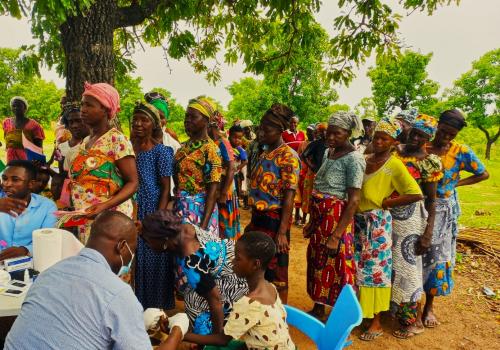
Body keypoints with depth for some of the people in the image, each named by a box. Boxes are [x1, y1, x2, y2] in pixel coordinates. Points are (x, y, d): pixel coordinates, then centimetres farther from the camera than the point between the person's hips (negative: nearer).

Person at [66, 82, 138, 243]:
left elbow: (133, 183, -14)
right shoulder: (85, 142, 11)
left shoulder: (116, 139, -12)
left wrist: (105, 206, -26)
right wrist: (75, 211, 8)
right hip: (84, 221, 7)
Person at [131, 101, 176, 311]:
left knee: (152, 261, 4)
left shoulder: (161, 151, -7)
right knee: (132, 260, 11)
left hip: (152, 212, -4)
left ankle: (154, 308, 23)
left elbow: (166, 189, -9)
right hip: (130, 213, 5)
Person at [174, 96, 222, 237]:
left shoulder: (210, 149, -13)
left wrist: (204, 225, -21)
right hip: (180, 209, 7)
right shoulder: (184, 146, 9)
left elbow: (213, 190, -16)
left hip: (200, 210, -7)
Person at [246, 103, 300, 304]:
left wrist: (282, 232, -22)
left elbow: (289, 196, -18)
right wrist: (252, 222, 18)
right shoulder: (264, 154, 11)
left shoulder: (288, 156, -14)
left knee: (276, 273, 5)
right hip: (258, 219, 8)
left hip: (274, 221, -8)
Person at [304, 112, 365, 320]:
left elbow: (354, 200, -19)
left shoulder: (354, 159, -15)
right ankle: (318, 309, 36)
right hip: (320, 218, 8)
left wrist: (337, 235, -23)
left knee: (336, 266, 4)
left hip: (337, 219, -8)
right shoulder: (328, 152, 9)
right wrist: (312, 221, 15)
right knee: (317, 262, 17)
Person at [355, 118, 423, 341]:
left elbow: (416, 194, -20)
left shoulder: (395, 165, -12)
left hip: (377, 223, -6)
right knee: (358, 267, 14)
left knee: (375, 269, 2)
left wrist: (386, 203, -13)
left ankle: (376, 323, 15)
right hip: (359, 221, 6)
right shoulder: (364, 159, 7)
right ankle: (357, 307, 32)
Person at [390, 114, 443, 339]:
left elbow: (431, 199, -5)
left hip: (410, 217, -4)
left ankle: (411, 320, 23)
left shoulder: (430, 162, -7)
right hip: (386, 213, 4)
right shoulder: (394, 151, 3)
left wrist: (428, 234, -9)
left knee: (405, 265, 5)